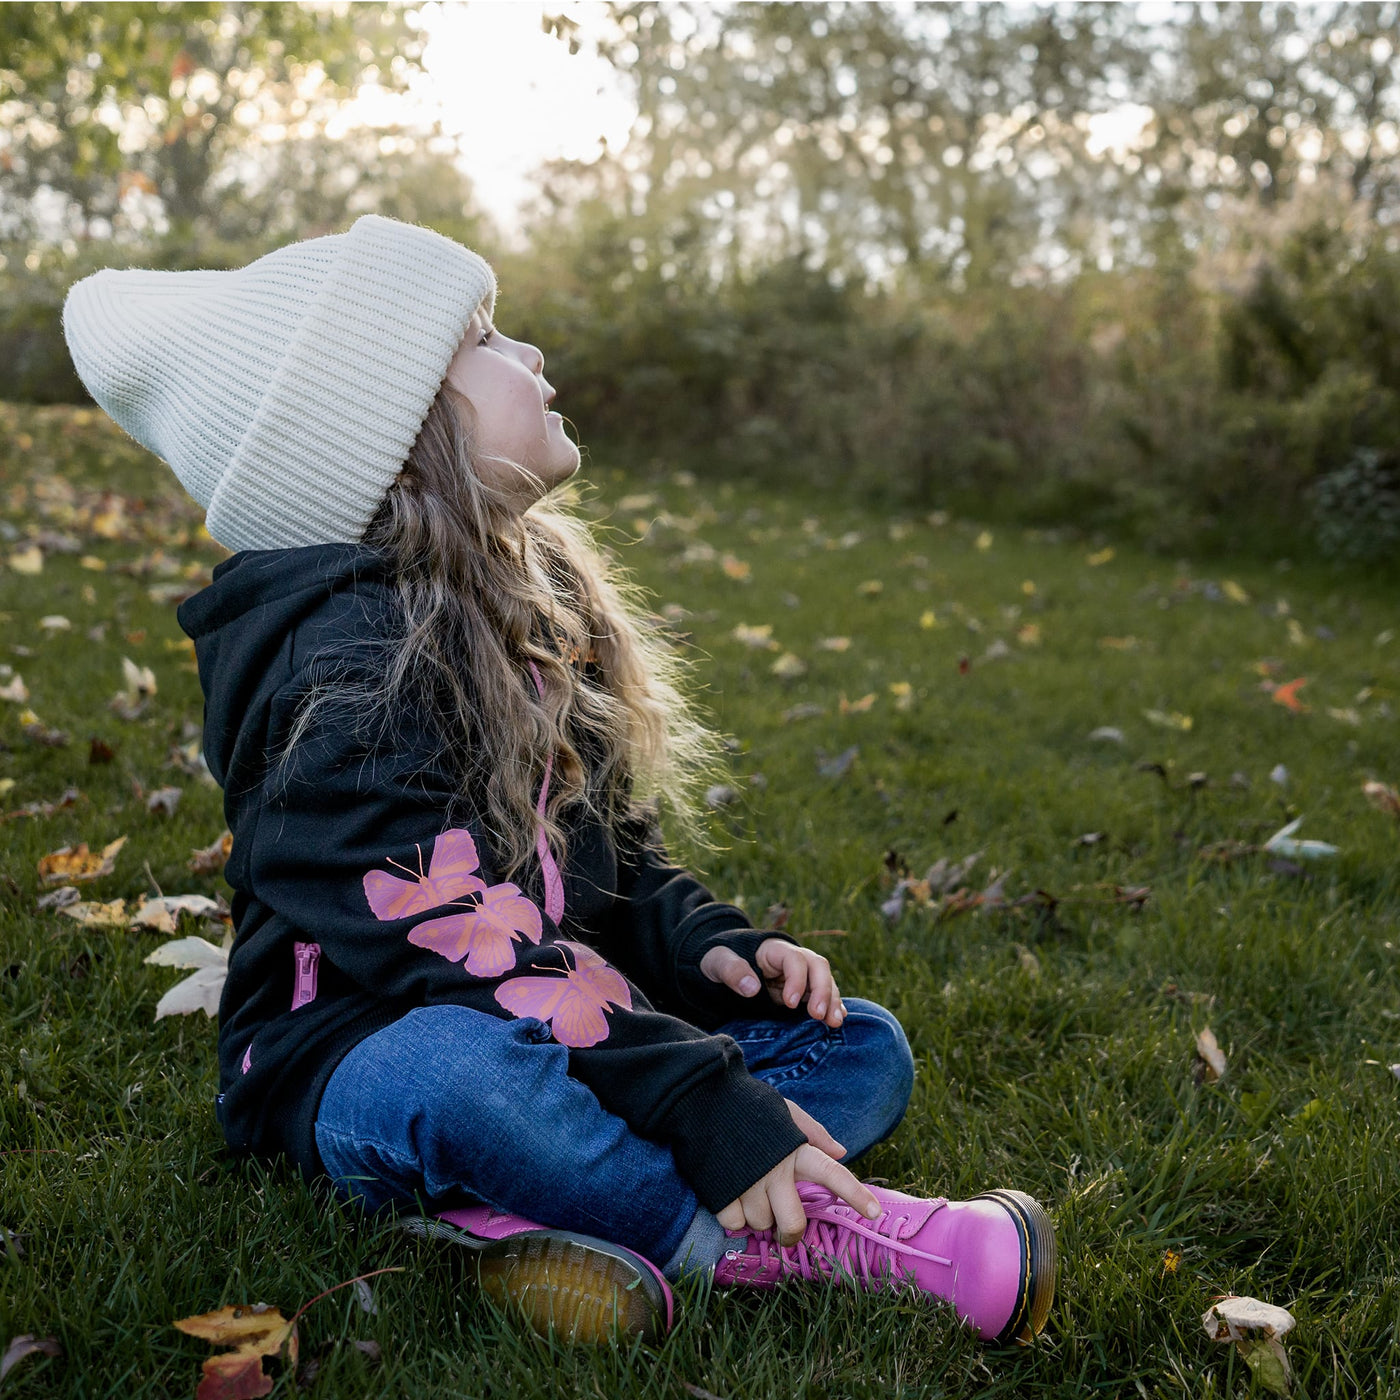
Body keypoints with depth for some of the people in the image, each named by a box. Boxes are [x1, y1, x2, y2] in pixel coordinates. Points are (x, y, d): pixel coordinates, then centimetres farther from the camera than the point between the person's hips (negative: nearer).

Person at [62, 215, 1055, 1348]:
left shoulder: (528, 594, 9)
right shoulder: (342, 657, -19)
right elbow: (462, 947, -29)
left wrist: (703, 945, -6)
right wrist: (705, 1105, -33)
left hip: (554, 1035, 9)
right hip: (354, 1066, -8)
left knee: (865, 1048, -2)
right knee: (455, 1072, -42)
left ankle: (532, 1216, -25)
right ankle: (801, 1239, -25)